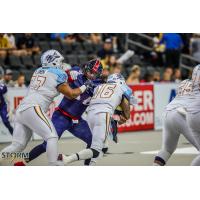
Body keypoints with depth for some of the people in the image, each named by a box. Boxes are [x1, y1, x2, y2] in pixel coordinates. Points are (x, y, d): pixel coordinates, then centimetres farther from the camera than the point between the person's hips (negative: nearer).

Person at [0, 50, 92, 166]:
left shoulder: (38, 71, 21)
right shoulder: (58, 74, 2)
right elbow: (71, 94, 5)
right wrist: (85, 86, 19)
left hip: (21, 109, 8)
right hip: (33, 109, -8)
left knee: (18, 145, 6)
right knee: (52, 137, -6)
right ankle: (54, 165, -16)